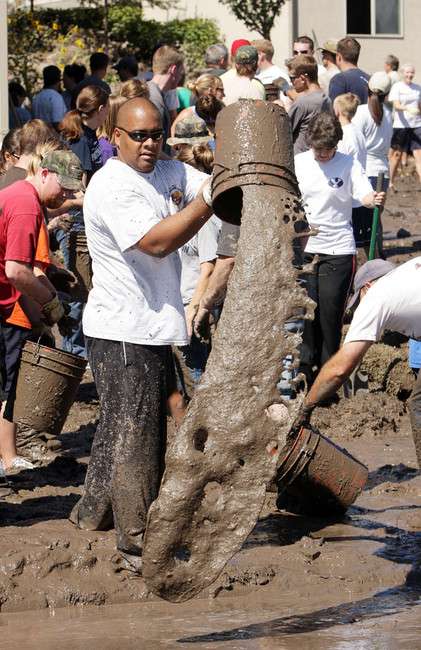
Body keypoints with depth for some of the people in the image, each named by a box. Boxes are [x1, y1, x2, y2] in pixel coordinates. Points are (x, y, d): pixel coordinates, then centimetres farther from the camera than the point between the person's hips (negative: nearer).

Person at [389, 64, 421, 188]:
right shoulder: (397, 87, -2)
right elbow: (396, 105, -14)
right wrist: (408, 109, -32)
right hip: (400, 125, -3)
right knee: (397, 154, 7)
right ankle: (391, 181, 22)